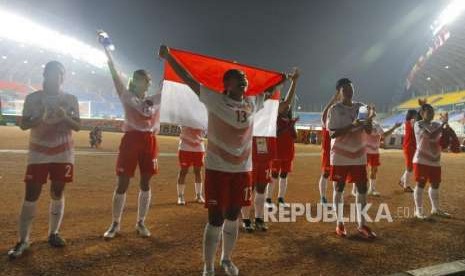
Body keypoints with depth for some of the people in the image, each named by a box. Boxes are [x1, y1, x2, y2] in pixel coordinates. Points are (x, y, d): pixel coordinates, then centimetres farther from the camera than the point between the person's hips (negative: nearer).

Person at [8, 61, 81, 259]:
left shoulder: (70, 99, 4)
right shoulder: (32, 98, 2)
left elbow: (78, 126, 2)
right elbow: (23, 125, -2)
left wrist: (65, 117, -17)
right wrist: (41, 118, -20)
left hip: (63, 154, 1)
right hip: (38, 153, -1)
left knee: (58, 193, 6)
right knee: (31, 195, -4)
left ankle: (53, 233, 18)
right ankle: (23, 240, 3)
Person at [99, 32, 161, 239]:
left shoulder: (155, 99, 10)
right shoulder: (127, 96, 5)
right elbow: (115, 73, 2)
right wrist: (106, 49, 0)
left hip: (149, 141, 3)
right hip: (131, 140, -2)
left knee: (145, 184, 8)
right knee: (122, 184, 2)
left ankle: (141, 223, 21)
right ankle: (115, 224, 16)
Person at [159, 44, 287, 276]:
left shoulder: (252, 103, 8)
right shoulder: (214, 100, -6)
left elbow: (267, 92, 30)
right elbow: (189, 79, -5)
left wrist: (281, 80, 31)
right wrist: (168, 57, -4)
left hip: (242, 169, 5)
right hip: (217, 169, -4)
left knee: (233, 218, 16)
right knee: (215, 220, 1)